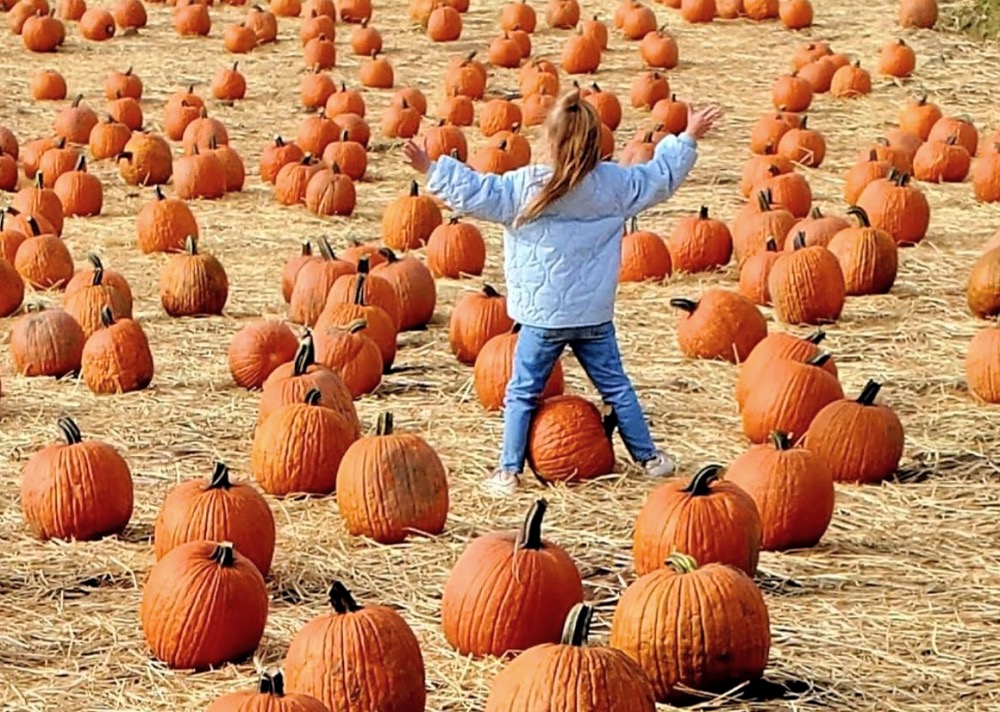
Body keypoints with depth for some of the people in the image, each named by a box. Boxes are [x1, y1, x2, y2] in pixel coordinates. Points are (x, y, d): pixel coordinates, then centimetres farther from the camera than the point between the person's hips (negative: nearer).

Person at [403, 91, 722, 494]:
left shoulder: (526, 187, -13)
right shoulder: (614, 184, -2)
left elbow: (476, 194, -14)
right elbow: (660, 178, 10)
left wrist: (433, 169, -6)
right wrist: (687, 140, 23)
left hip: (542, 317, -3)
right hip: (595, 316, 3)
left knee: (523, 393, 8)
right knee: (616, 386, 17)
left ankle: (509, 471, 6)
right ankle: (648, 457, 24)